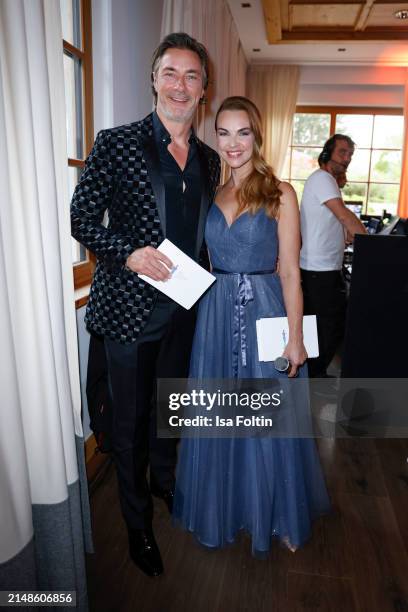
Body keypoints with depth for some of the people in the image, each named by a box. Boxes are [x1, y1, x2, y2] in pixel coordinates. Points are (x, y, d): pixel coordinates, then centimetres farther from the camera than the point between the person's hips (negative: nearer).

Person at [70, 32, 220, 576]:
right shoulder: (116, 144, -8)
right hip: (129, 306, -4)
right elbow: (82, 220, -8)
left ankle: (164, 479, 51)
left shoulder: (209, 159, 8)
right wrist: (128, 252, -24)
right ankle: (138, 524, 34)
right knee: (130, 417, 10)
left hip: (183, 307, 5)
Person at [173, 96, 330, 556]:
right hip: (217, 315, 4)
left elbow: (289, 272, -6)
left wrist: (295, 336, -10)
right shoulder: (211, 196, 9)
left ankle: (276, 516, 34)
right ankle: (223, 508, 38)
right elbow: (207, 265, 13)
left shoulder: (280, 194, -3)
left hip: (265, 313, -4)